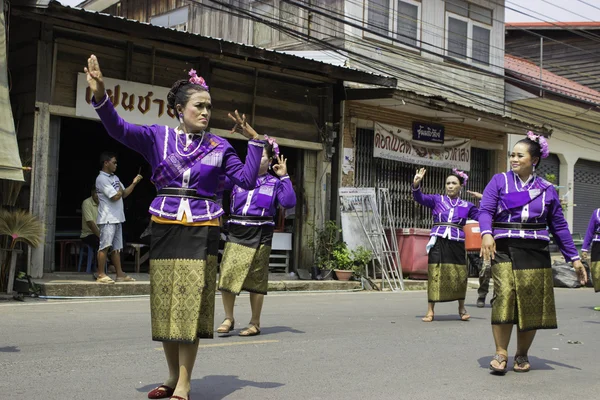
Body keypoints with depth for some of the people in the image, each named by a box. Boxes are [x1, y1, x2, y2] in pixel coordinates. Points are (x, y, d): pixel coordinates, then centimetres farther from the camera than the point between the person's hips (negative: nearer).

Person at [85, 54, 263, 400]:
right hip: (165, 227, 1)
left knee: (190, 304, -5)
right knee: (165, 303, 6)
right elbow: (119, 129, -9)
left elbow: (246, 180, 0)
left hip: (202, 230, -1)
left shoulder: (218, 146, 5)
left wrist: (255, 142, -8)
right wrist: (100, 95, -24)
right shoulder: (158, 137, 5)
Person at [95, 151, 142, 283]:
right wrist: (120, 190, 5)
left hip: (117, 218, 9)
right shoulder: (101, 179, -11)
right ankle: (101, 275, -6)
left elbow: (124, 194, 20)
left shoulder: (115, 178, 18)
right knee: (105, 246, -8)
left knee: (116, 248, 10)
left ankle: (120, 274, 13)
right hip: (107, 219, -9)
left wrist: (134, 183, 10)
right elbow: (115, 196, -16)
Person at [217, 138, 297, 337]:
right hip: (236, 232, 2)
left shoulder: (274, 183, 6)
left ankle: (255, 323, 15)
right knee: (226, 273, -8)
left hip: (260, 235, -2)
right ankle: (229, 318, 7)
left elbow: (289, 202, -8)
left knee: (256, 279, 3)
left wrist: (284, 177, -11)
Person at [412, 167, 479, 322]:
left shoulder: (466, 206, 13)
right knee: (435, 275, -4)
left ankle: (462, 308, 24)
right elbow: (420, 198, -2)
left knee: (460, 276, 3)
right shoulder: (437, 200, 9)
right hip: (438, 242, -1)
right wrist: (416, 185, -20)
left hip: (457, 244, 1)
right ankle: (430, 311, 4)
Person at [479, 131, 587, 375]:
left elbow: (559, 226, 15)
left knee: (531, 303, 2)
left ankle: (522, 355, 19)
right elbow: (485, 210, -4)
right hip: (504, 248, -2)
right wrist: (486, 233, -24)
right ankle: (501, 354, -9)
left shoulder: (547, 190, 12)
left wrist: (573, 258, 13)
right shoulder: (499, 181, 7)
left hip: (535, 252, 2)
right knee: (504, 296, -18)